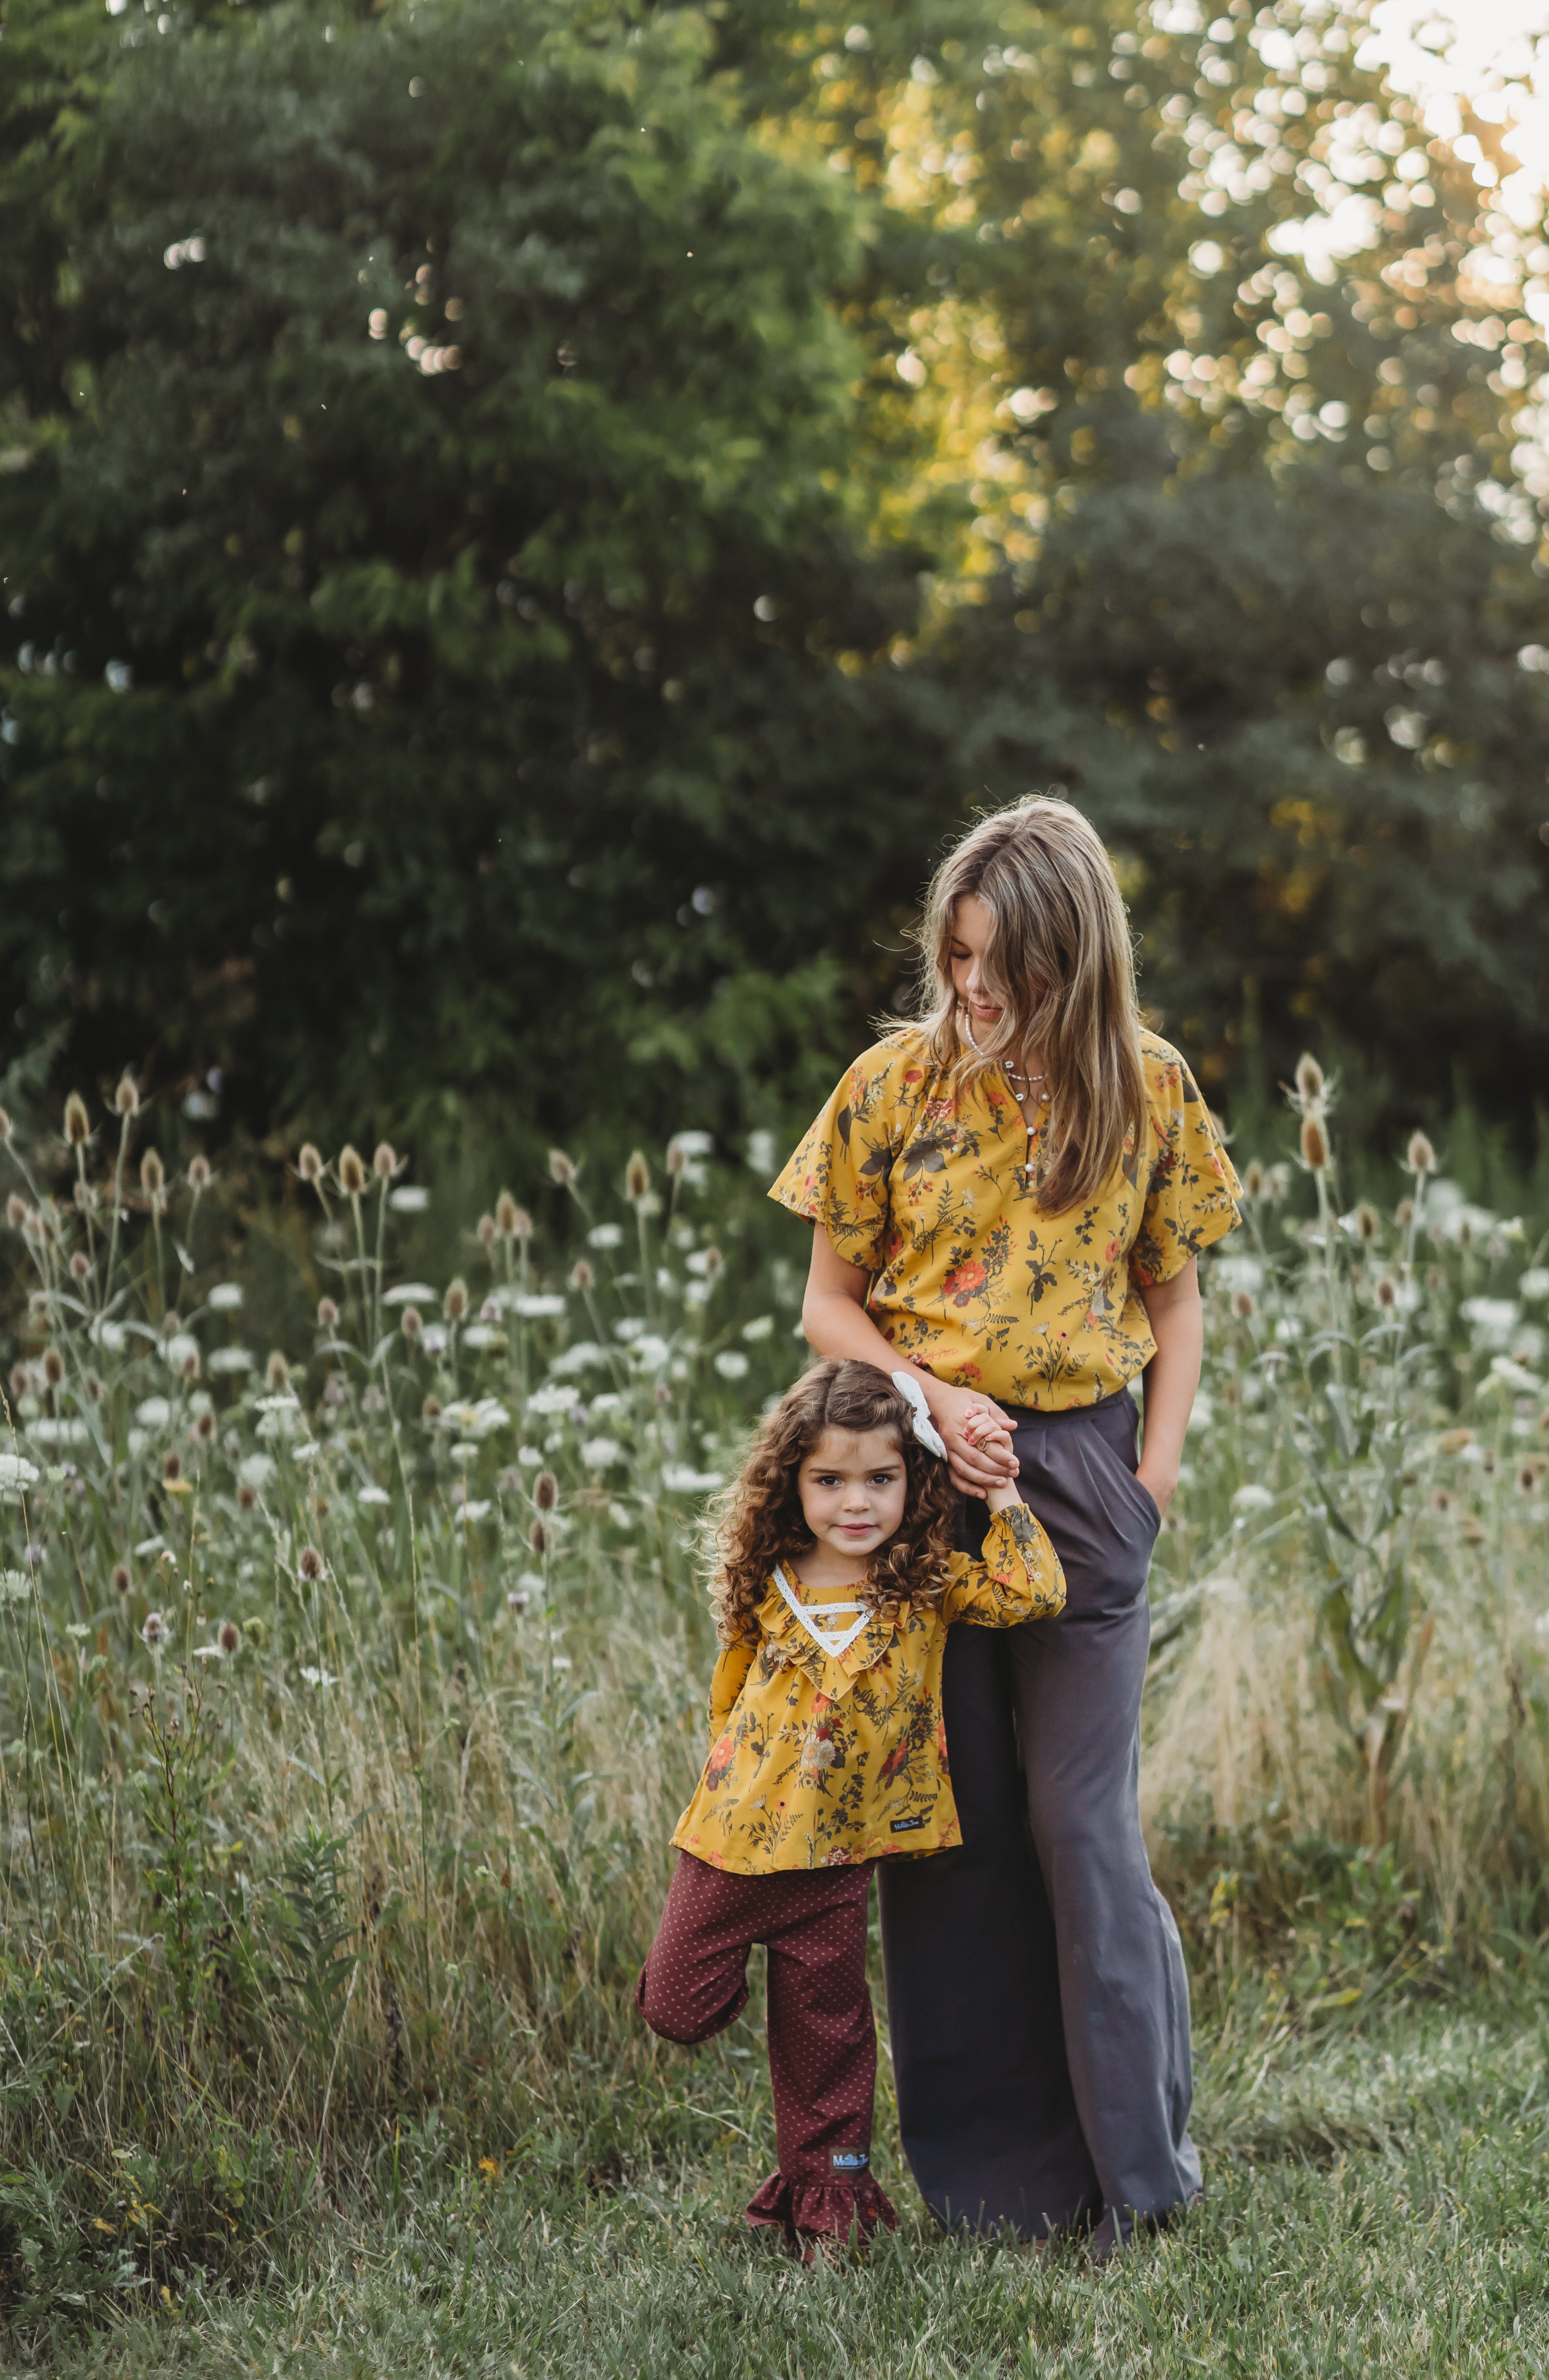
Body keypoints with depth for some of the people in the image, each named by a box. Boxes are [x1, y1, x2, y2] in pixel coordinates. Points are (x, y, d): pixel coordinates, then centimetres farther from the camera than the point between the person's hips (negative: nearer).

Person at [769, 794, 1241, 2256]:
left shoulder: (1145, 1089, 2)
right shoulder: (895, 1086, 0)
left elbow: (1173, 1299, 11)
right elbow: (830, 1304, 5)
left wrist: (1155, 1475, -1)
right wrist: (926, 1399, -13)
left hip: (1080, 1477, -1)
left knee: (1081, 1823, -2)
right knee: (953, 1824, 4)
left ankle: (1136, 2172, 9)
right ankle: (995, 2178, 14)